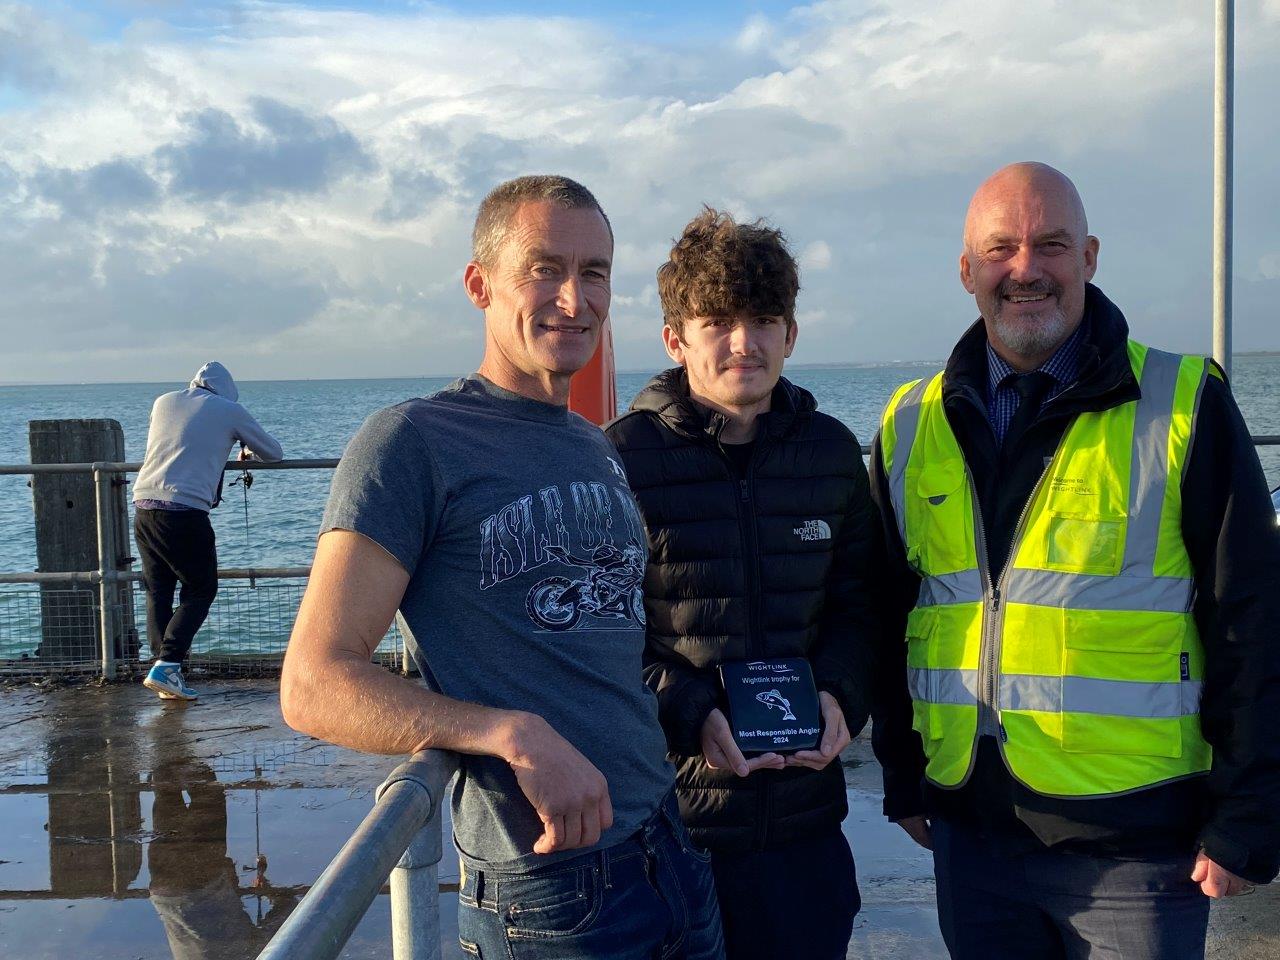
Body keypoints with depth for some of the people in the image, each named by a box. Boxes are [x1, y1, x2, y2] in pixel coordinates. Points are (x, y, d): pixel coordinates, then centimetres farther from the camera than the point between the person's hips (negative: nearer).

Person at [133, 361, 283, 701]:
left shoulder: (164, 402, 19)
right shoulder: (229, 409, 8)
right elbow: (274, 452, 19)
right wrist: (247, 452, 40)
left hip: (143, 505, 5)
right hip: (185, 512, -5)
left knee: (158, 591, 14)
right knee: (200, 591, 8)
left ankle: (163, 668, 10)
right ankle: (166, 666, -5)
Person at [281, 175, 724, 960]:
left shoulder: (602, 451, 12)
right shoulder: (413, 444, -11)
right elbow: (315, 688, -17)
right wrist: (515, 735, -27)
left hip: (676, 856, 7)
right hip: (548, 894, -7)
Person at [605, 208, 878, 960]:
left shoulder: (833, 452, 6)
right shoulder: (623, 456, -9)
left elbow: (859, 606, 12)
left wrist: (841, 696, -6)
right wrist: (688, 715, -18)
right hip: (665, 818, -3)